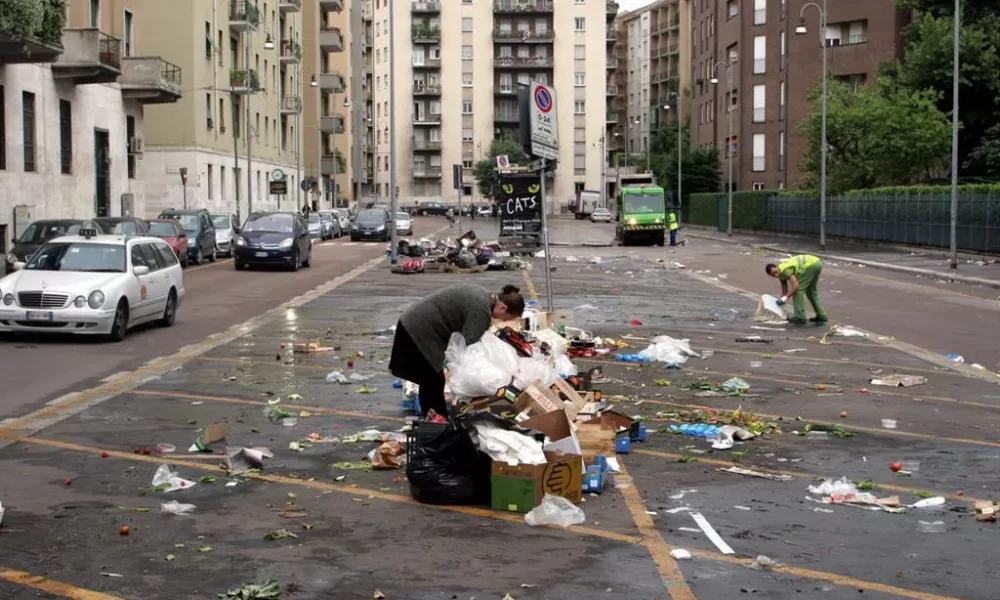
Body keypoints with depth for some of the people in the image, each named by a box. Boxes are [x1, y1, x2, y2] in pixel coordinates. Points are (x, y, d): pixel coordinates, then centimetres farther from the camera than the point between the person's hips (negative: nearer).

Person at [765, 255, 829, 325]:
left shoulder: (784, 269, -15)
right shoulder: (781, 272, 14)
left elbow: (796, 286, -24)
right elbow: (784, 292, 21)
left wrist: (785, 298, -21)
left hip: (811, 264, -10)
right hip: (817, 263, 10)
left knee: (798, 289, -4)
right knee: (811, 291, 22)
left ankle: (800, 317, -3)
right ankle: (821, 316, 23)